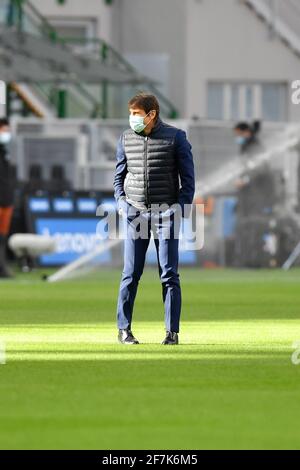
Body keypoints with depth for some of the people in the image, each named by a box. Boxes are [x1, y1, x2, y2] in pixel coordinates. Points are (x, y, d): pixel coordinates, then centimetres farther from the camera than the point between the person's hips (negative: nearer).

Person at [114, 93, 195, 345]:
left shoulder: (175, 137, -1)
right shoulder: (126, 138, 8)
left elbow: (188, 176, 1)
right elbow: (120, 175, 16)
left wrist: (181, 207, -8)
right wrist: (122, 202, 2)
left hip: (166, 213, -2)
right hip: (135, 212, 2)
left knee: (169, 274, -2)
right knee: (131, 274, 2)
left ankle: (172, 331, 2)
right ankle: (124, 329, 8)